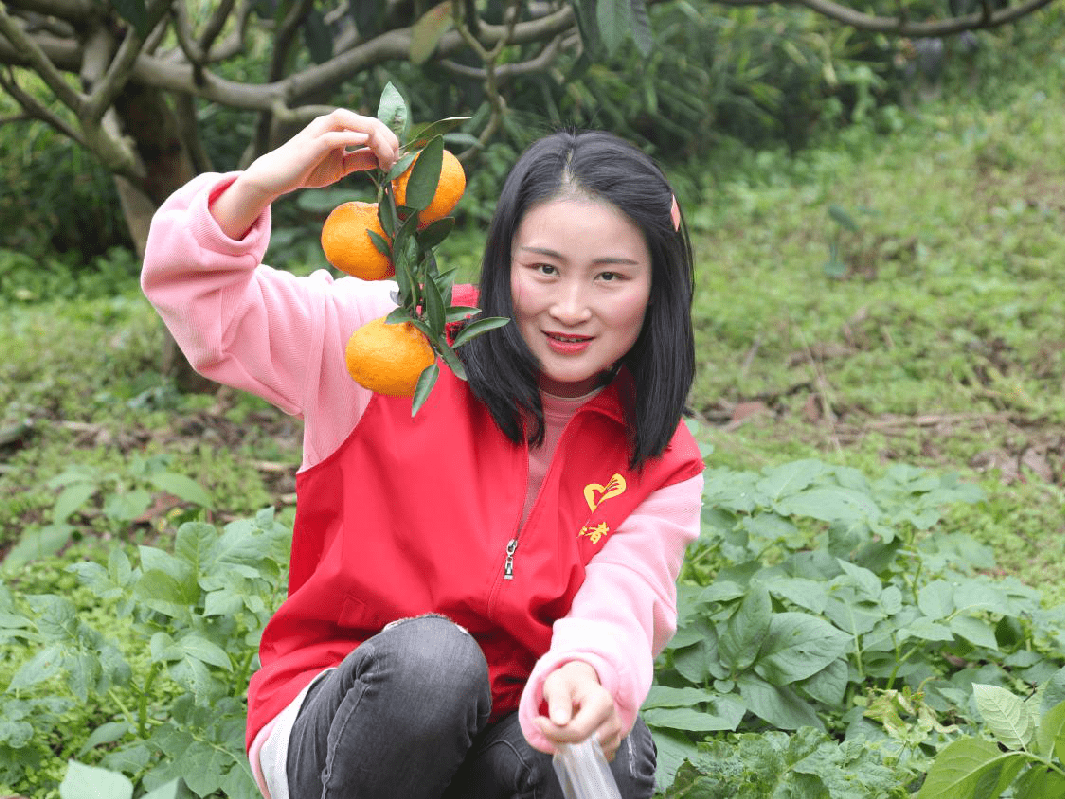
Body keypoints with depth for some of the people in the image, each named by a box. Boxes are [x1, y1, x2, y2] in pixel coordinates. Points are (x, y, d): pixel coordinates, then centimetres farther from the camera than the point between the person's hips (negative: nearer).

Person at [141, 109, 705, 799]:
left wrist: (589, 677, -42)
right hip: (334, 727, -1)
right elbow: (200, 303, -8)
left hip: (507, 732, 2)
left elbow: (623, 603, -17)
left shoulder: (661, 465, 1)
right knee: (429, 652, -35)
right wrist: (258, 186, -29)